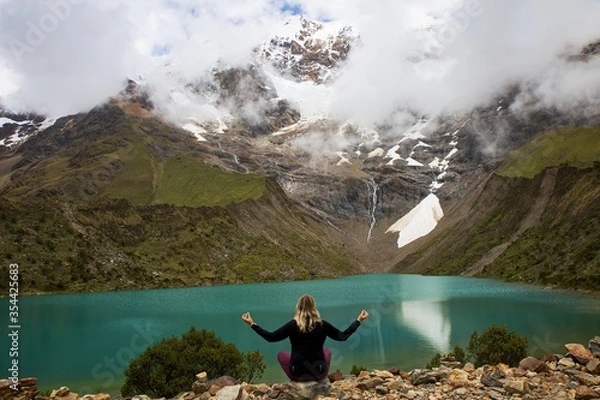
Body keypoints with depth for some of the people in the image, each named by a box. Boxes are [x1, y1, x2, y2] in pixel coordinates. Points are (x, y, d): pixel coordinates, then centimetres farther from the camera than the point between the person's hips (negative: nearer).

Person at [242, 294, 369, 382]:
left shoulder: (293, 325, -10)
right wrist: (358, 320, 14)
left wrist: (252, 324, 3)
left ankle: (299, 381, 24)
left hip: (298, 375, -1)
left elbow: (270, 337, -6)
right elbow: (343, 336, 4)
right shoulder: (322, 324, -6)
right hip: (319, 374, 2)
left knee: (281, 354, 26)